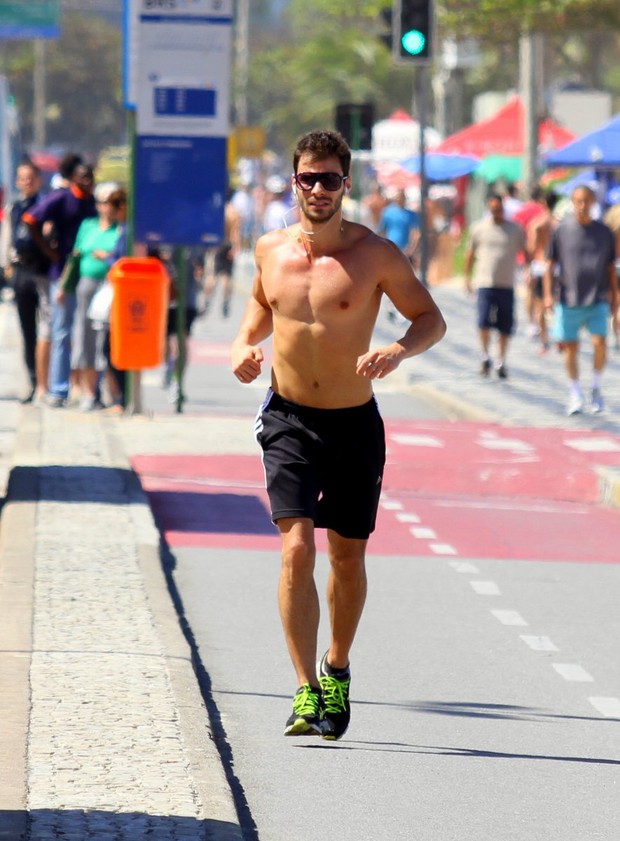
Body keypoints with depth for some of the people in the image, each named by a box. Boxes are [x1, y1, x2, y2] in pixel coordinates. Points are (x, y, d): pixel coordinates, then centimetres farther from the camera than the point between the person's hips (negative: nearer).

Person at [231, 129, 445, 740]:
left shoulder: (375, 254, -9)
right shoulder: (270, 250, 1)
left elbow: (431, 318, -2)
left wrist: (397, 351, -22)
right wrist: (245, 345, 3)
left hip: (354, 425, -1)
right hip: (289, 421, 1)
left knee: (347, 557, 11)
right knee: (296, 548, -16)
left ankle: (336, 669, 36)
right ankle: (306, 691, -17)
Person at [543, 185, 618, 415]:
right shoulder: (561, 231, 3)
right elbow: (550, 265, 7)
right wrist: (548, 295, -3)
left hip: (598, 301, 0)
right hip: (568, 301, 0)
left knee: (599, 342, -15)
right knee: (570, 347, 3)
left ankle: (596, 387, 6)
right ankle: (575, 394, 19)